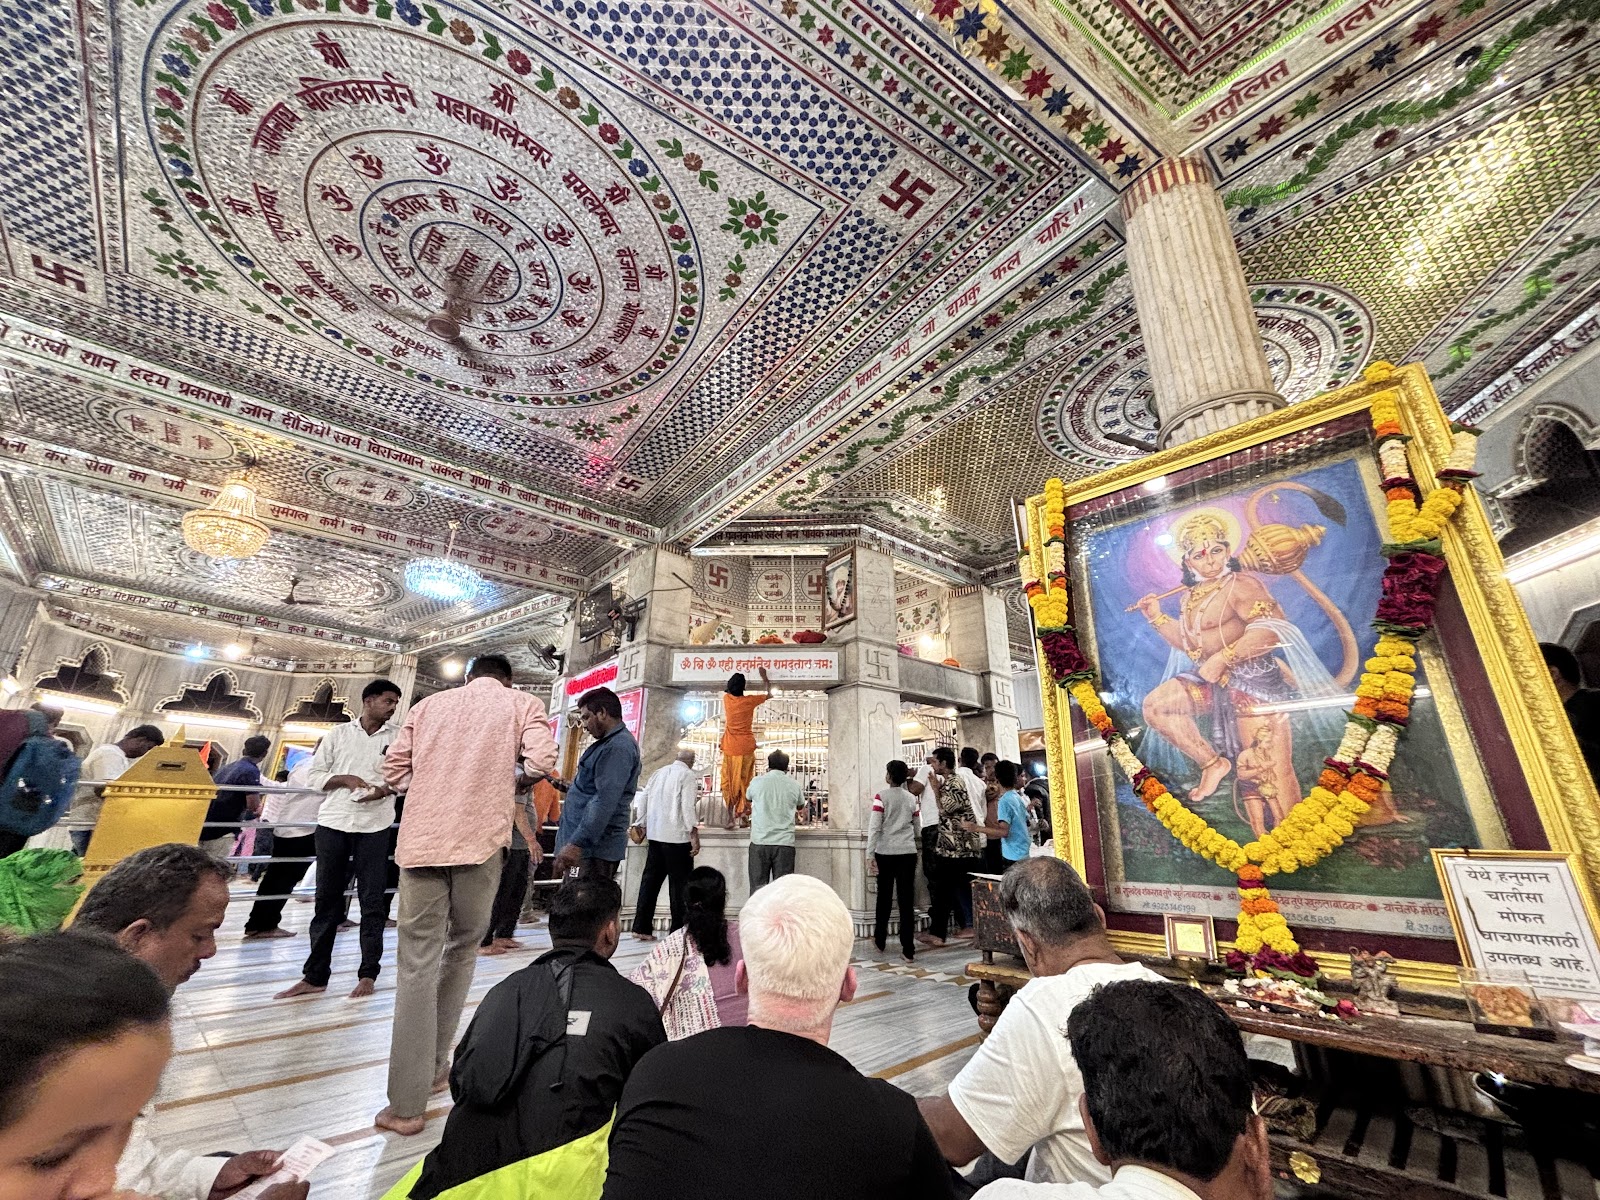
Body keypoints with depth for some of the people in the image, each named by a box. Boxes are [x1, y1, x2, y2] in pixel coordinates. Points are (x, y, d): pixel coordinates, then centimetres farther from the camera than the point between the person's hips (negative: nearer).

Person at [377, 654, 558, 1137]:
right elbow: (541, 763, -6)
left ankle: (406, 1104, 7)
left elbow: (394, 768, 11)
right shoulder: (522, 703, 8)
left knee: (417, 962, 5)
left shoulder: (430, 703, 16)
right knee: (462, 950, 18)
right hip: (480, 840, -1)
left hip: (420, 840, 2)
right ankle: (434, 1066, 27)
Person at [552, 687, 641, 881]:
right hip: (588, 845, 10)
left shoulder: (618, 747, -16)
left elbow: (605, 802, -25)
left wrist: (576, 843, -28)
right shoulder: (610, 743, 18)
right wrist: (571, 788, 18)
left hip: (595, 848, -10)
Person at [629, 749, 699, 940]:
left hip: (654, 834, 6)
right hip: (677, 836, -6)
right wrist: (694, 833, -13)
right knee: (679, 881, 2)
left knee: (651, 879, 11)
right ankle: (679, 929, 5)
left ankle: (642, 927, 14)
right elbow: (687, 805, -14)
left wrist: (641, 825, 22)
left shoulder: (659, 773, 13)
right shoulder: (687, 775, -6)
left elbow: (643, 798, 14)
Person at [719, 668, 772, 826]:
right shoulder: (749, 701, -6)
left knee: (729, 783, 5)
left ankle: (731, 818, -1)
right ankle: (743, 816, 4)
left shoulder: (726, 699, -2)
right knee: (744, 782, 8)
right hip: (746, 747, -1)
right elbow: (770, 694, 12)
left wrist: (735, 677, 28)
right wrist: (764, 676, 21)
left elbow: (728, 691, 25)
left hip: (730, 748, 1)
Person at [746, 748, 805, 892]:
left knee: (757, 887, 6)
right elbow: (801, 806, 22)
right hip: (785, 843, 0)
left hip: (759, 842, 0)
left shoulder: (757, 781, 0)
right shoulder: (794, 785, 3)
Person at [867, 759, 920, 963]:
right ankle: (908, 950, 3)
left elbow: (874, 827, -12)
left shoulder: (881, 796, -7)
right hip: (908, 853, 2)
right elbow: (917, 828, 15)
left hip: (885, 852, -2)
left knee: (884, 897, 13)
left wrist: (870, 855, -10)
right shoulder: (912, 798, 5)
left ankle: (880, 941, 28)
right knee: (907, 900, 3)